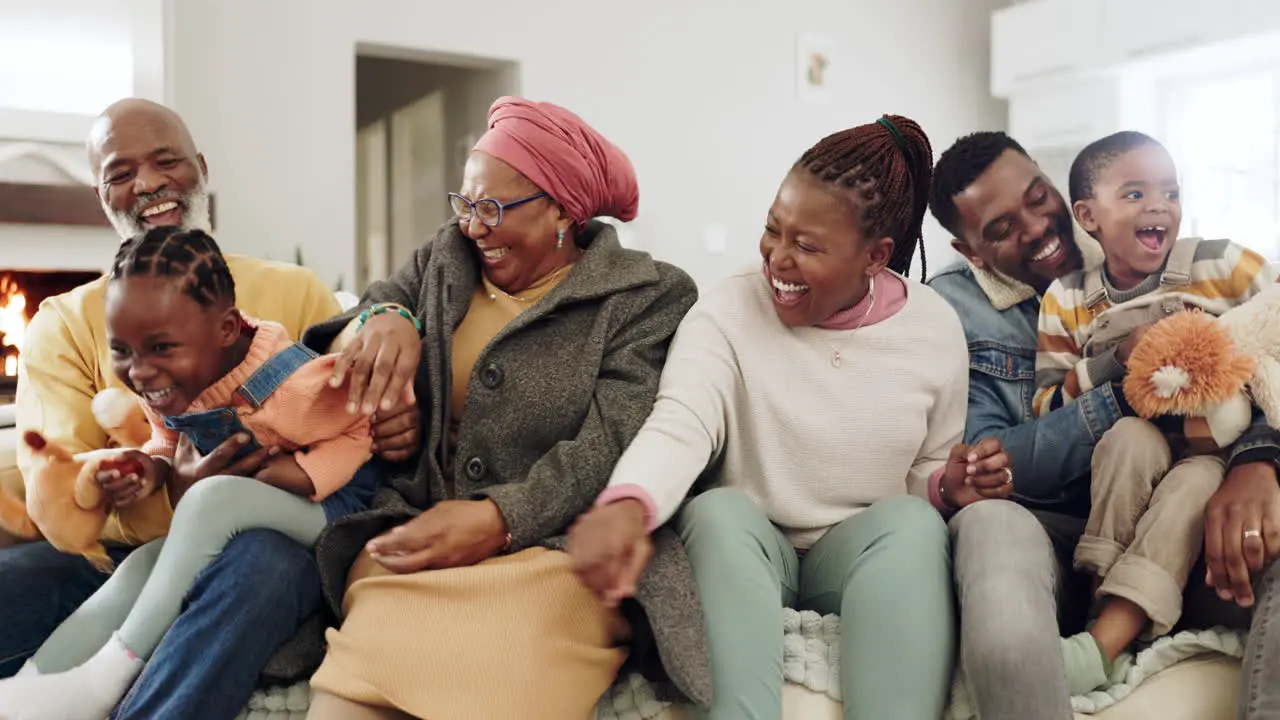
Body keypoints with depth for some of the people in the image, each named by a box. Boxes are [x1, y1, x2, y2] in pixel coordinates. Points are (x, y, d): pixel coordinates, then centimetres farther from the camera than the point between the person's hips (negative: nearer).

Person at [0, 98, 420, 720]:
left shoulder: (296, 292, 11)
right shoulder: (64, 324, 12)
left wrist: (392, 429, -18)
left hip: (261, 544, 0)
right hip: (113, 556, 1)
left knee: (263, 561, -36)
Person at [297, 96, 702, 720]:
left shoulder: (648, 298, 3)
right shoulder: (441, 260, 19)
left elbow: (611, 447, -8)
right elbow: (337, 337, 17)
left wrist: (499, 518, -21)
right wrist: (381, 317, -6)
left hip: (557, 547, -3)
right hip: (414, 535, 3)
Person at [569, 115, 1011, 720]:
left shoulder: (935, 328, -1)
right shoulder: (728, 313, -8)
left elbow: (929, 479, 9)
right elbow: (679, 423, -26)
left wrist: (950, 487, -16)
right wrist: (627, 507, -47)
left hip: (867, 557, 1)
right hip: (746, 553, -1)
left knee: (913, 520, -30)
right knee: (719, 509, -33)